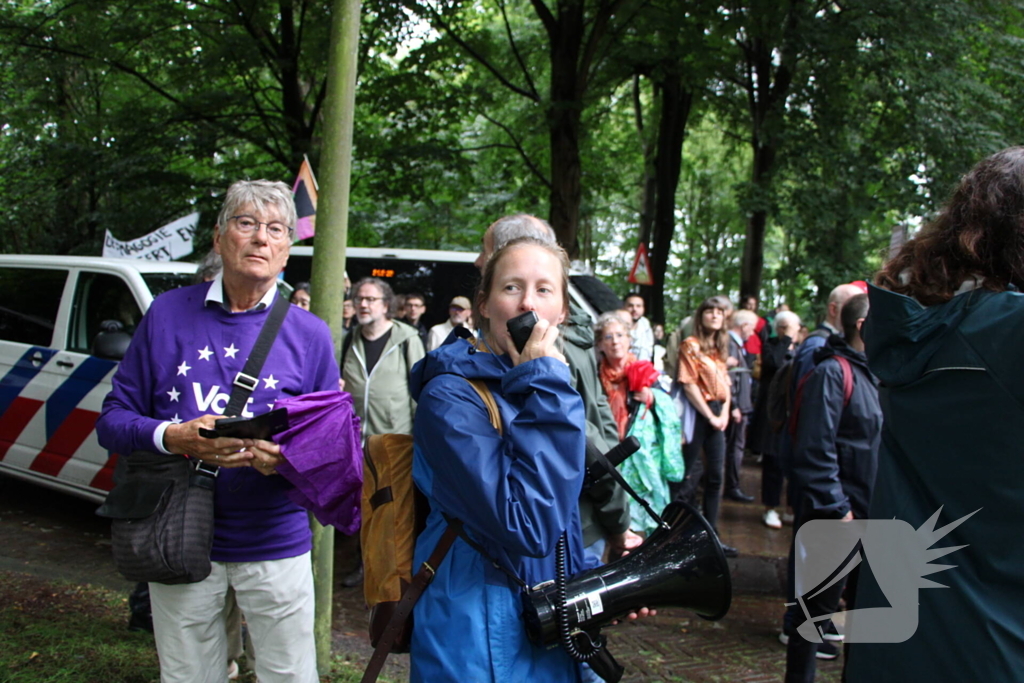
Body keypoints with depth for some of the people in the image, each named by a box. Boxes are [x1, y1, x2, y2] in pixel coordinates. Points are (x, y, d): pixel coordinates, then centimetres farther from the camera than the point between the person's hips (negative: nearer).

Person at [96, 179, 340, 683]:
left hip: (275, 545, 0)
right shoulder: (169, 313, 1)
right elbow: (113, 419, 2)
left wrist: (286, 459, -19)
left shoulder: (310, 334, 0)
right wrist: (174, 438, -18)